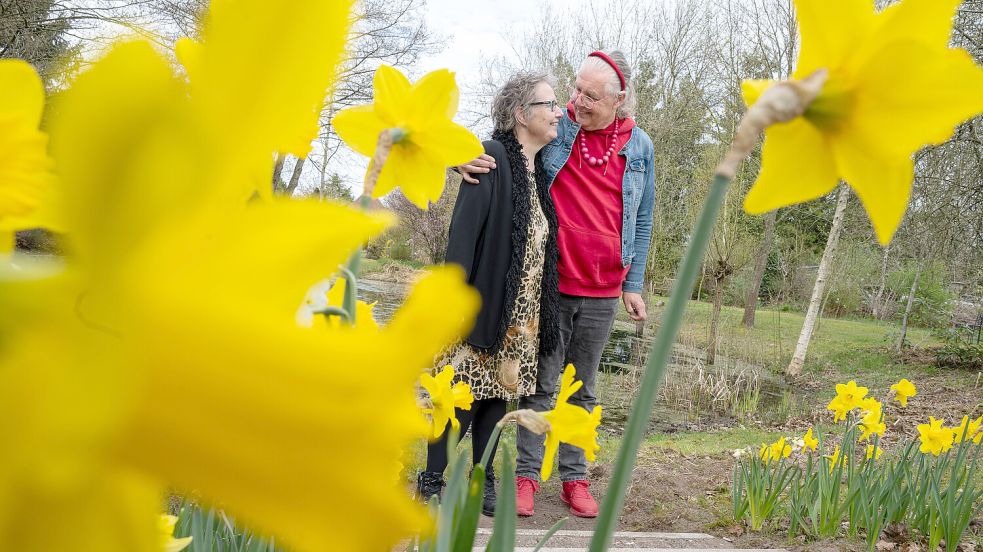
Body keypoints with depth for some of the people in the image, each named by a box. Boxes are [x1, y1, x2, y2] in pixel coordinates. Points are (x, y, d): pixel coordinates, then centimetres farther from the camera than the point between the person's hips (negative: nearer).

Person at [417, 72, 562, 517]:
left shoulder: (540, 171, 12)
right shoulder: (493, 158, -12)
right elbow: (463, 231, -16)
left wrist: (543, 309, 14)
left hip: (522, 312, 7)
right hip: (484, 304, -7)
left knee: (498, 395, 11)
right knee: (465, 395, -2)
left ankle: (482, 480, 21)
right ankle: (432, 480, 11)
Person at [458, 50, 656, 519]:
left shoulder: (640, 147, 3)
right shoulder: (552, 128, -3)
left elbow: (642, 220, 10)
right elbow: (499, 146, 5)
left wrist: (633, 284, 6)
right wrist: (465, 156, -20)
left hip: (602, 293, 2)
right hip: (549, 284, -2)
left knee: (582, 390, 11)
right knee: (539, 384, 3)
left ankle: (574, 478, 20)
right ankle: (527, 473, 12)